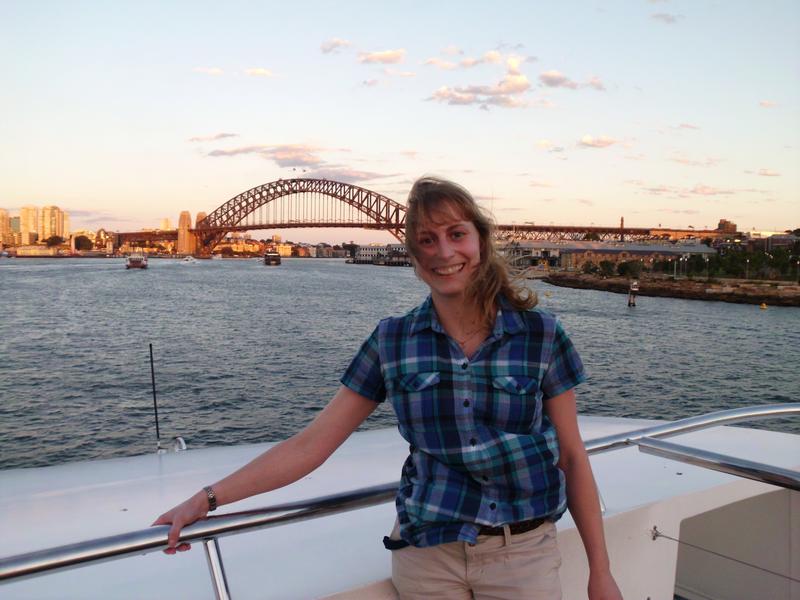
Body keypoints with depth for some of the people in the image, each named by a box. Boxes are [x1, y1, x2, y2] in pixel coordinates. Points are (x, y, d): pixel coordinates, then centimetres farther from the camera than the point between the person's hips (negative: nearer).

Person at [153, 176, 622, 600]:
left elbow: (572, 457, -1)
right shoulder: (391, 342, -5)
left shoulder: (541, 335, -7)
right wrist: (207, 500, -10)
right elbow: (311, 444, -5)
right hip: (425, 553, 1)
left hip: (521, 552, 0)